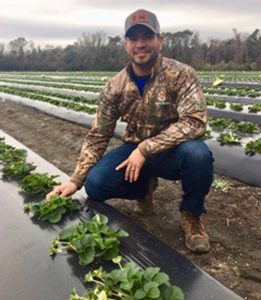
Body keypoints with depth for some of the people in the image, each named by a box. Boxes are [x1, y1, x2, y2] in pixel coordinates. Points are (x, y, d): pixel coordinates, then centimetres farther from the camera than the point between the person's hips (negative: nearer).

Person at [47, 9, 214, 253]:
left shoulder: (181, 74, -16)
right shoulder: (115, 87, -7)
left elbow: (194, 122, -28)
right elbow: (97, 136, -4)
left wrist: (146, 149, -32)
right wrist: (75, 180, -13)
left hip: (172, 152, -2)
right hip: (135, 150, 3)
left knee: (196, 154, -36)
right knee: (95, 184, -20)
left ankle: (191, 214, -5)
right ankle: (145, 185, 13)